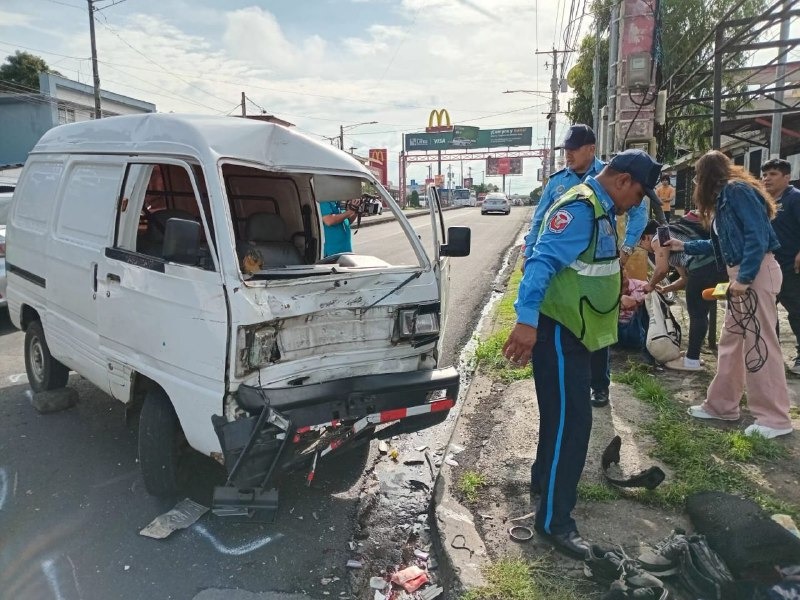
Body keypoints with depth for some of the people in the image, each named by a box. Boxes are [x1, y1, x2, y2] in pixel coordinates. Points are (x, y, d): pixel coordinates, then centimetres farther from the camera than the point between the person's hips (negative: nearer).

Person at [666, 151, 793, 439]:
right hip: (742, 275, 10)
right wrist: (684, 246, 26)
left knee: (760, 344, -7)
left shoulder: (738, 190, -10)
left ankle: (775, 419, 1)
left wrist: (744, 278, -21)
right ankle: (721, 405, 20)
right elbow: (721, 244, 22)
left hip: (757, 273, -10)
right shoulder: (724, 197, 19)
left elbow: (758, 236, -18)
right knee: (731, 342, 12)